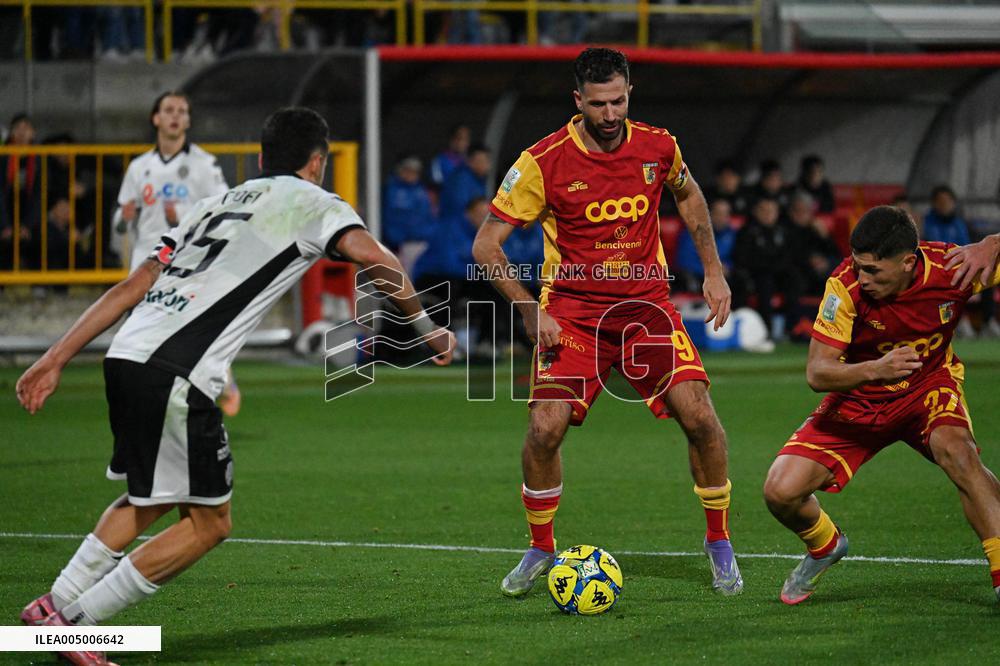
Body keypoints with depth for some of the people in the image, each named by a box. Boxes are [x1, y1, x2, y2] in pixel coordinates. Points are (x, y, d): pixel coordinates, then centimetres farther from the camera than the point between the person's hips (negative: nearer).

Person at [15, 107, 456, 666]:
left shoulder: (218, 203, 28)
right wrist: (426, 326, 3)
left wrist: (57, 359, 22)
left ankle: (56, 604, 20)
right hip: (176, 377, -8)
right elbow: (374, 258, -9)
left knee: (152, 498, 26)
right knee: (209, 523, 3)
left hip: (125, 359, 8)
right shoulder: (312, 202, 10)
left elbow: (131, 287, 23)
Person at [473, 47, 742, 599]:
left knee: (699, 416, -14)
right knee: (545, 427, -16)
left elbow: (688, 194, 20)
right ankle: (540, 550, 8)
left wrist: (713, 273, 15)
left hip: (646, 302, 2)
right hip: (572, 308, -1)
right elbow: (485, 246, -8)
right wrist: (531, 311, -17)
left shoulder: (658, 148, -4)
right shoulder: (543, 162, -13)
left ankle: (719, 543, 6)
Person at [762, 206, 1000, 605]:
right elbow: (816, 373, -25)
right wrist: (873, 369, -45)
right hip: (858, 402, 1)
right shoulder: (846, 286, -26)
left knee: (957, 451, -35)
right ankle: (824, 546, 25)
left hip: (929, 385, -1)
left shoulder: (950, 266, -25)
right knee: (781, 492, -12)